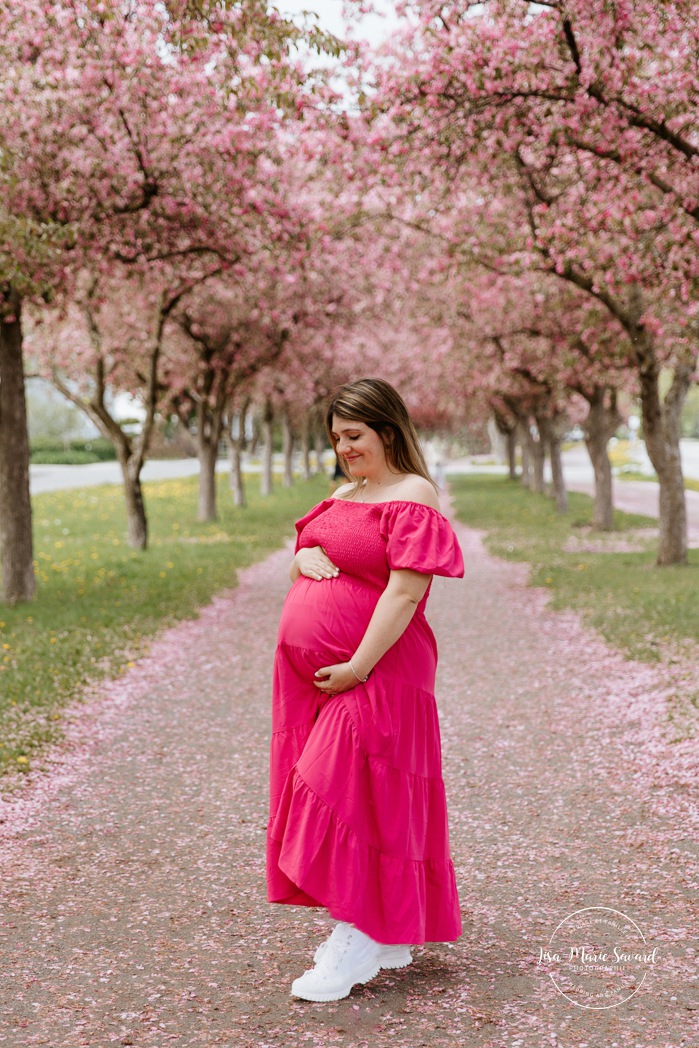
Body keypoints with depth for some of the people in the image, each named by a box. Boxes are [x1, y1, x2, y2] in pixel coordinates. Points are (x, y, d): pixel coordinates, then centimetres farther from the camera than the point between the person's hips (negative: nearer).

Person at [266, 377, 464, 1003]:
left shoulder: (412, 496, -10)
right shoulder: (343, 495, 17)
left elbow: (404, 592, -18)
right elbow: (300, 567, 23)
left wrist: (357, 668, -21)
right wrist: (304, 557, -1)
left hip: (372, 677, -8)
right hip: (309, 674, 8)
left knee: (353, 792, -8)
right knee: (357, 800, 11)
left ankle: (355, 948, 0)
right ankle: (386, 939, 22)